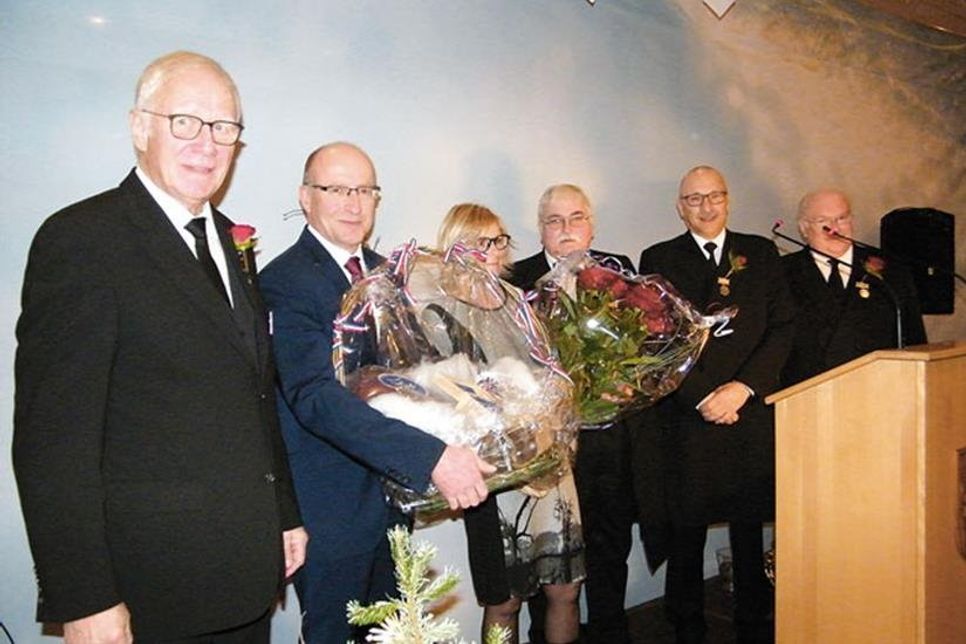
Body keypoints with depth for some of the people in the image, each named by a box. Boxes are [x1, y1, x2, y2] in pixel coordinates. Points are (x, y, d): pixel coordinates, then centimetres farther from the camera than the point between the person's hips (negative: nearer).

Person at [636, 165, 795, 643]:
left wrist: (743, 386, -9)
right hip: (687, 419, -2)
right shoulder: (658, 260, 6)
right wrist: (702, 397, -9)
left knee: (750, 528, 11)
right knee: (686, 532, 4)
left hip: (753, 412, 2)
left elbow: (783, 327, 4)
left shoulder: (761, 253, 12)